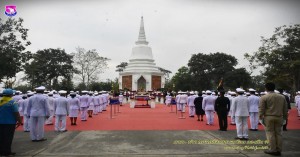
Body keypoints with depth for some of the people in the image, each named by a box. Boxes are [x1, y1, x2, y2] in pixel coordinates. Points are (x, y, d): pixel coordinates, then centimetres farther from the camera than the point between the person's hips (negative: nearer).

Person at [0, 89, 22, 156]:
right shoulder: (12, 102, -14)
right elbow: (16, 113, -16)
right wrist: (19, 121, -7)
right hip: (10, 122, -6)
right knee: (8, 137, 2)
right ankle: (7, 152, 6)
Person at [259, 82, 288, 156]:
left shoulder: (264, 97, -7)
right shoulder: (282, 97, 9)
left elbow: (261, 109, -9)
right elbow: (285, 109, 11)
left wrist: (260, 118, -2)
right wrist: (284, 118, 18)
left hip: (268, 117, -4)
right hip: (279, 117, 5)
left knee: (270, 133, 1)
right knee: (278, 133, 9)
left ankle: (273, 150, 3)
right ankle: (279, 150, 13)